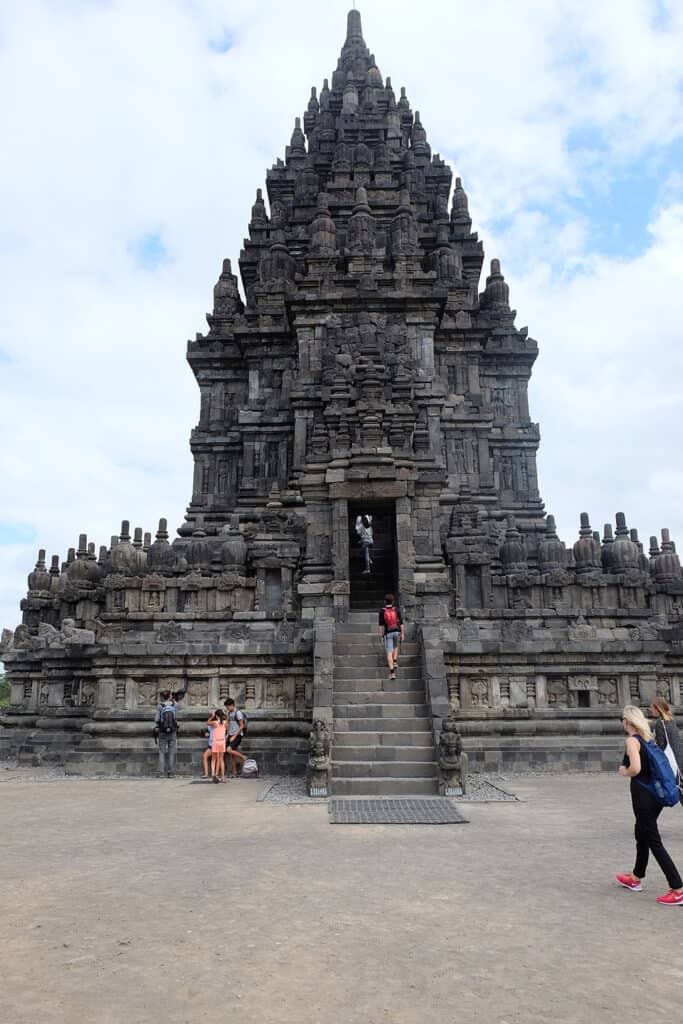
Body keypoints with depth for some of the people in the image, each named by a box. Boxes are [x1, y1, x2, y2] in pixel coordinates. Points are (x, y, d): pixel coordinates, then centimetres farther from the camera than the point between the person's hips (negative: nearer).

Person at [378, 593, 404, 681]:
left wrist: (381, 636, 0)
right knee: (396, 646, 32)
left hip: (388, 633, -2)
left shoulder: (382, 611, -6)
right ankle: (395, 662, 16)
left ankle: (392, 673, -9)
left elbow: (381, 625, -6)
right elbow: (401, 623, -2)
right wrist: (402, 634, 5)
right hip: (397, 632, 2)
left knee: (389, 653, -1)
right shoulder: (396, 610, -2)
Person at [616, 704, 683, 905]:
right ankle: (635, 879, 35)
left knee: (654, 843, -2)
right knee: (641, 836, 21)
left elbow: (635, 769, -28)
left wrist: (624, 772, -9)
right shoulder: (647, 739, 9)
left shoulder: (632, 740, -16)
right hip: (655, 795, 9)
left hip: (643, 796, -9)